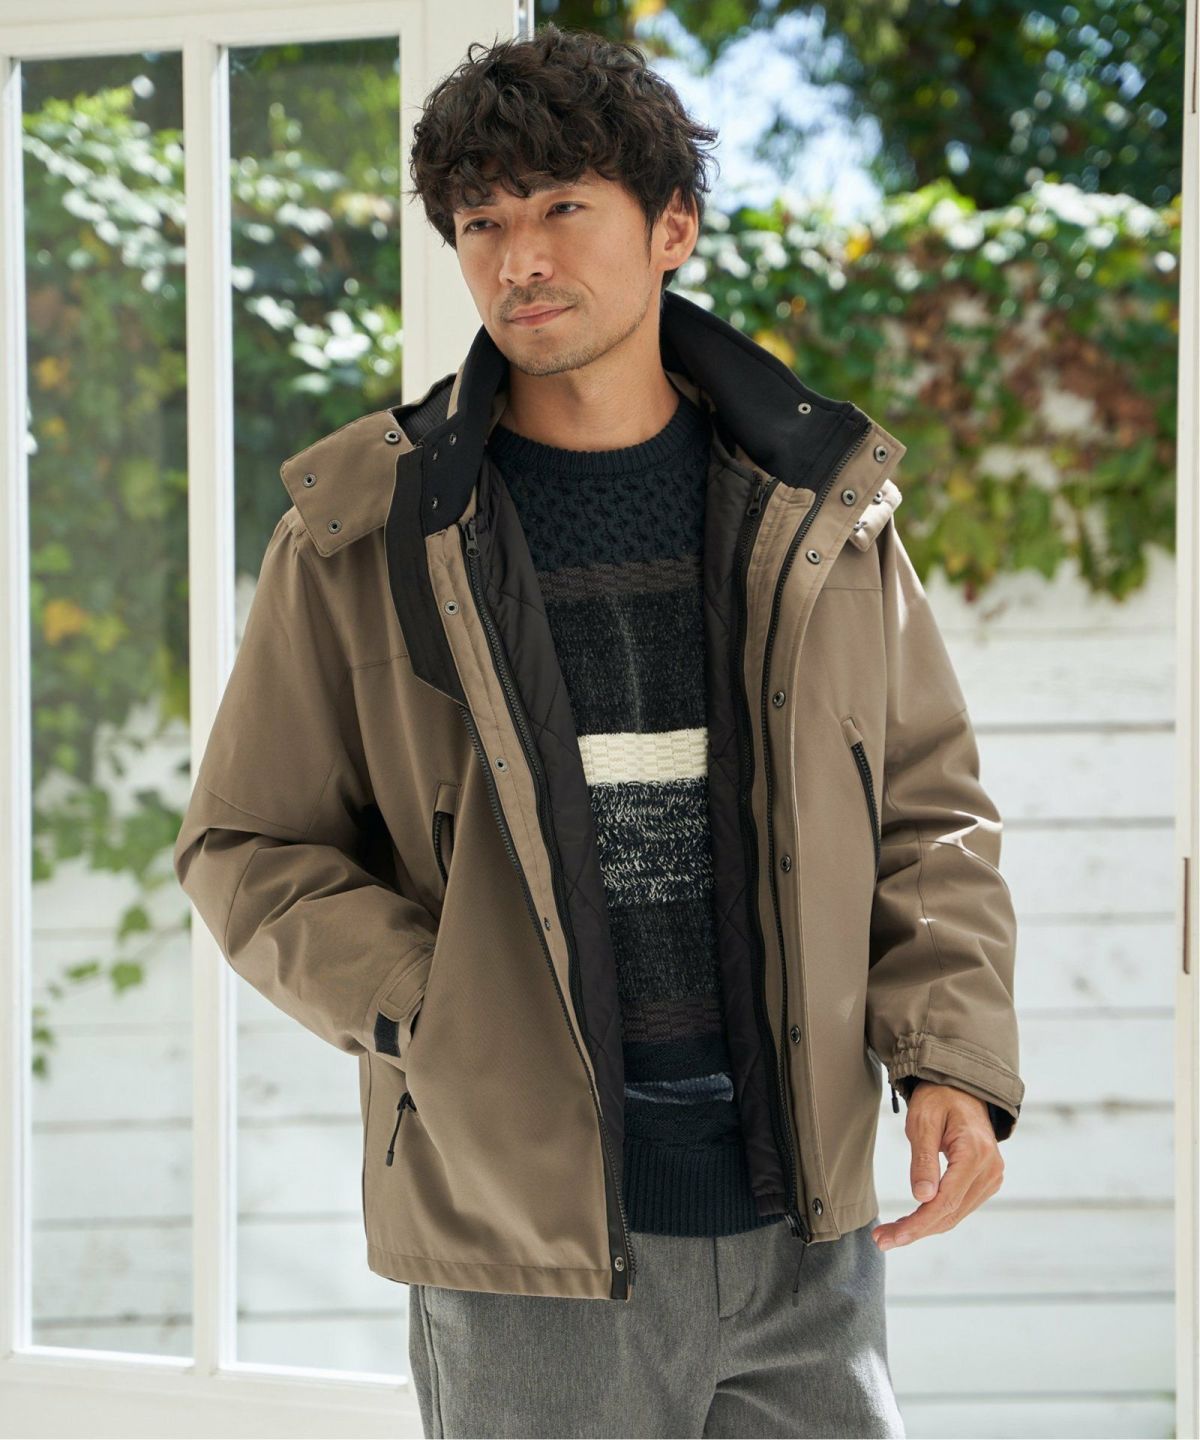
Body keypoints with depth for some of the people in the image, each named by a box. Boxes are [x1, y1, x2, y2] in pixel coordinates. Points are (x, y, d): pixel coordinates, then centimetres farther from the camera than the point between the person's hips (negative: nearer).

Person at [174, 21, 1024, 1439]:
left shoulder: (821, 506, 6)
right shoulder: (366, 533, -1)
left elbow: (931, 811, 12)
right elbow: (248, 849, 3)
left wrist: (954, 1057, -2)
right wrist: (435, 1022, -11)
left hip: (806, 1222, 2)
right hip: (524, 1225, -2)